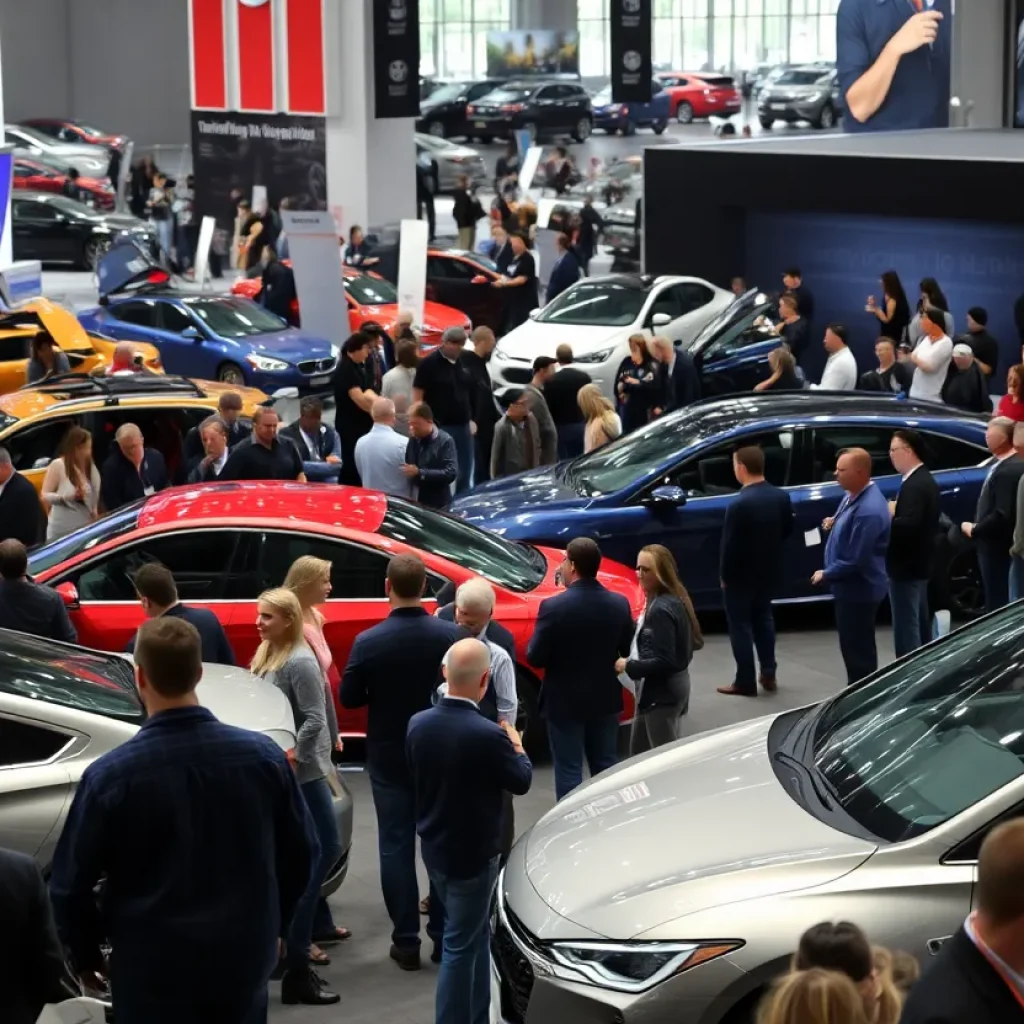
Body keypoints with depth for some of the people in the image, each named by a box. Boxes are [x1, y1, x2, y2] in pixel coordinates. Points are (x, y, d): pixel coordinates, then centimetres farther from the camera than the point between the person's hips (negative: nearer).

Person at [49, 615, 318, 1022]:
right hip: (244, 960, 3)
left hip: (155, 970, -3)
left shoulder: (111, 775, -16)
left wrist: (86, 954, 8)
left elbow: (70, 885, -9)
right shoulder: (263, 755, -6)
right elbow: (300, 852, 5)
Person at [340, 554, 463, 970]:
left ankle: (406, 941, 7)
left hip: (389, 757, -1)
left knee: (396, 845, 6)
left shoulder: (368, 642, -15)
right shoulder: (451, 635, -12)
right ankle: (444, 934, 19)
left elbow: (349, 698, -6)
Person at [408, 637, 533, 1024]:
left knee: (475, 932, 23)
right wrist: (516, 747, 8)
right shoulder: (488, 735, -27)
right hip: (472, 854, -7)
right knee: (460, 944, 4)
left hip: (433, 848, 7)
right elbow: (521, 782, -12)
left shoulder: (419, 724, -7)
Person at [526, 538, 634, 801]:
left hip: (565, 701, -4)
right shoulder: (619, 604, -6)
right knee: (606, 765, 17)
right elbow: (626, 650, 4)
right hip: (605, 699, 5)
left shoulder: (553, 607, -20)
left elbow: (535, 658, -16)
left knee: (568, 769, 4)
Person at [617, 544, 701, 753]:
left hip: (661, 693, -10)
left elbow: (664, 662, -26)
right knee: (638, 754, 19)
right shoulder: (674, 600, 6)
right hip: (665, 688, 10)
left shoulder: (661, 609, -23)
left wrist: (628, 667, -15)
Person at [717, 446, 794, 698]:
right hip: (768, 571, 7)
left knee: (740, 626, 5)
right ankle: (768, 674, 24)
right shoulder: (781, 497, -4)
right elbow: (787, 531, 8)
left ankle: (745, 682, 9)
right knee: (763, 619, 22)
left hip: (741, 575, -7)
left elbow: (730, 545, -20)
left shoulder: (740, 504, -25)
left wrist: (724, 575, -6)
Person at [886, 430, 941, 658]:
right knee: (919, 624, 17)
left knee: (906, 628, -8)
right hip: (918, 564, 11)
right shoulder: (925, 480, 13)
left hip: (906, 566, -11)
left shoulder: (914, 485, -20)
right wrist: (894, 513, 3)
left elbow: (908, 525, -30)